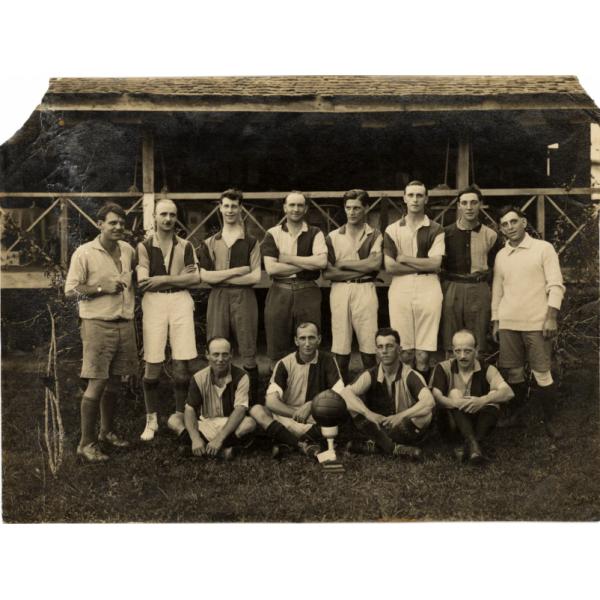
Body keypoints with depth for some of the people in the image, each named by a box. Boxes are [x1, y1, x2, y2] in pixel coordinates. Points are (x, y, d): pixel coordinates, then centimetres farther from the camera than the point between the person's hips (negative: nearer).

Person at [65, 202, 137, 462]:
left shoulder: (128, 250, 9)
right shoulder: (84, 253, -8)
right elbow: (70, 291, -10)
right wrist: (102, 288, -17)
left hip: (124, 324, 6)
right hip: (98, 325, -6)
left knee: (113, 383, 15)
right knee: (96, 385, -5)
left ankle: (107, 432, 31)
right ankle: (86, 443, 5)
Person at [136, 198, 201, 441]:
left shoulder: (185, 246, 9)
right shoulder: (144, 245, 4)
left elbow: (195, 278, 0)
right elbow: (142, 280, -6)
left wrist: (162, 279, -7)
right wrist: (178, 277, -5)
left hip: (181, 301, 2)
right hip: (153, 302, -1)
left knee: (183, 363, -2)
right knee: (153, 364, -1)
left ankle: (178, 417, 15)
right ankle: (151, 420, 14)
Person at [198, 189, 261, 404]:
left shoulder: (251, 242, 7)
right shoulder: (210, 243, 12)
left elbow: (255, 276, -3)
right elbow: (204, 275, 1)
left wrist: (221, 278, -6)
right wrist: (236, 271, -7)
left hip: (244, 298, -1)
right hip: (217, 298, 2)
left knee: (248, 352, 0)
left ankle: (253, 403, 6)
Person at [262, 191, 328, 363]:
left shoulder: (315, 233, 6)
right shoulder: (273, 234, 5)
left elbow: (322, 261, -11)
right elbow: (271, 268, -7)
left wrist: (288, 258, -8)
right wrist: (307, 264, -7)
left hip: (308, 292, 0)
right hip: (279, 293, 0)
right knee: (277, 349, 5)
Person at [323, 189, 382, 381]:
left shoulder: (375, 236, 9)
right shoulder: (333, 237, 11)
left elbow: (374, 264, -7)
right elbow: (327, 272, 1)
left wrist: (343, 264, -2)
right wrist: (361, 269, -4)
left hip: (365, 291, -1)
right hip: (340, 291, 1)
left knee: (369, 347, -3)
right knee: (340, 348, 0)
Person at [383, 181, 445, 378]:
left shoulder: (435, 230, 8)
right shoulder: (392, 230, 10)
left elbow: (435, 264, -4)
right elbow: (389, 266, 0)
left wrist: (404, 258, -1)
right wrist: (423, 265, -4)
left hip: (428, 290, -1)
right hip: (400, 290, 1)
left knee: (423, 352, -2)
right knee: (402, 351, -1)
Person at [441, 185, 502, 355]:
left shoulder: (490, 235, 7)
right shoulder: (446, 233, 6)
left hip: (479, 291, 0)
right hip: (451, 290, 0)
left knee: (478, 348, 2)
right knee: (451, 347, 2)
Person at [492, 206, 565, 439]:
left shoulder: (543, 248, -1)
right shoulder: (501, 255, 11)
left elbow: (556, 285, -5)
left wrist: (551, 317, -12)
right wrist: (495, 321, 13)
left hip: (536, 323, -4)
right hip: (508, 323, 4)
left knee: (542, 372, -2)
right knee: (513, 371, 7)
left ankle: (550, 420, 10)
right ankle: (515, 413, 23)